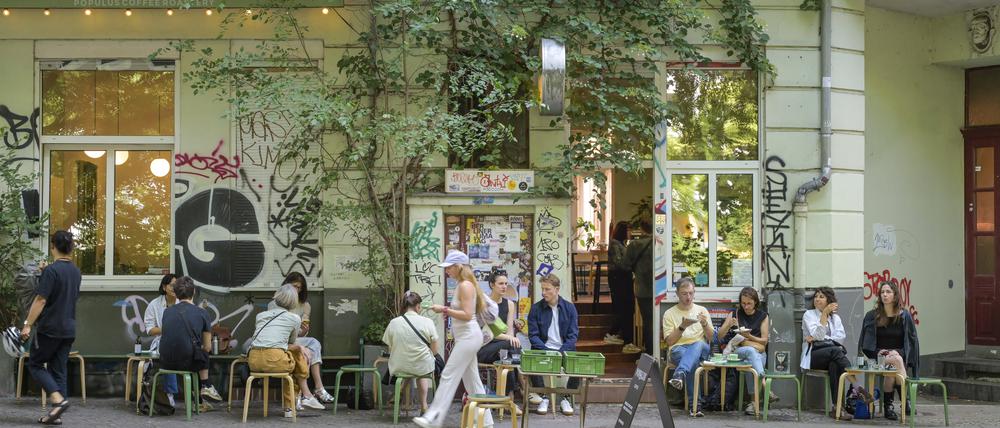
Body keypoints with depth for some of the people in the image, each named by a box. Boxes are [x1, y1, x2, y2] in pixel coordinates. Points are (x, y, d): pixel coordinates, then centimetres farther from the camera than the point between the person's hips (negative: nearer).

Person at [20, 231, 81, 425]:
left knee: (35, 364, 5)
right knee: (58, 370, 10)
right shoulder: (75, 271, 10)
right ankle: (56, 413, 8)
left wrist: (28, 325, -15)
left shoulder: (51, 270, -14)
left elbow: (41, 300, -18)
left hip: (50, 328, -7)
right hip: (69, 329, 7)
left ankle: (58, 399, -13)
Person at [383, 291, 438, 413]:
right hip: (422, 366, -1)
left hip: (399, 369, 1)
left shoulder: (393, 323, -6)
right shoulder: (427, 322, -10)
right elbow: (434, 351, -5)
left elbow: (390, 349, 1)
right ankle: (423, 405, 26)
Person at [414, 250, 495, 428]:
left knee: (449, 376, -11)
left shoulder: (465, 286, -14)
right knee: (472, 380, 10)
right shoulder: (462, 285, 15)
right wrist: (447, 311, 8)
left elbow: (467, 315, -20)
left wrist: (445, 310, -18)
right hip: (465, 337, 10)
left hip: (469, 336, -10)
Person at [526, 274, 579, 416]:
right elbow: (533, 335, -2)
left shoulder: (569, 308, 4)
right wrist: (546, 351, -17)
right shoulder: (536, 308, 3)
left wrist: (561, 352, -15)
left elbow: (573, 335, 1)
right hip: (543, 349, 0)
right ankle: (543, 398, -10)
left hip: (564, 350, 1)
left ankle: (566, 399, -5)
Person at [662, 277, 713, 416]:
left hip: (701, 349, 1)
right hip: (678, 349, -1)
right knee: (693, 361, -38)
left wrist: (705, 325, -7)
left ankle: (679, 375, -62)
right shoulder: (669, 314, 11)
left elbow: (711, 338, 12)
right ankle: (694, 404, -40)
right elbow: (669, 341, 4)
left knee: (698, 345, -38)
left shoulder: (702, 311, 17)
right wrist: (682, 327, -9)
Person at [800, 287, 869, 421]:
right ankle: (858, 387, -49)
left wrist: (817, 338, -8)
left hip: (833, 353, 3)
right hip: (814, 355, -3)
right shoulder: (809, 314, 9)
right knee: (835, 350, -37)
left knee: (834, 365, -37)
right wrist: (825, 313, -15)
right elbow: (818, 334, -9)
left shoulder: (835, 317, 21)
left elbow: (841, 337, 1)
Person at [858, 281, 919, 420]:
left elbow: (912, 341, 7)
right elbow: (865, 343, 9)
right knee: (895, 361, -35)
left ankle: (888, 405, -28)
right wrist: (879, 352, -9)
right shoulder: (872, 316, 7)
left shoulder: (904, 316, 7)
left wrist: (897, 352, -10)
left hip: (900, 355, 0)